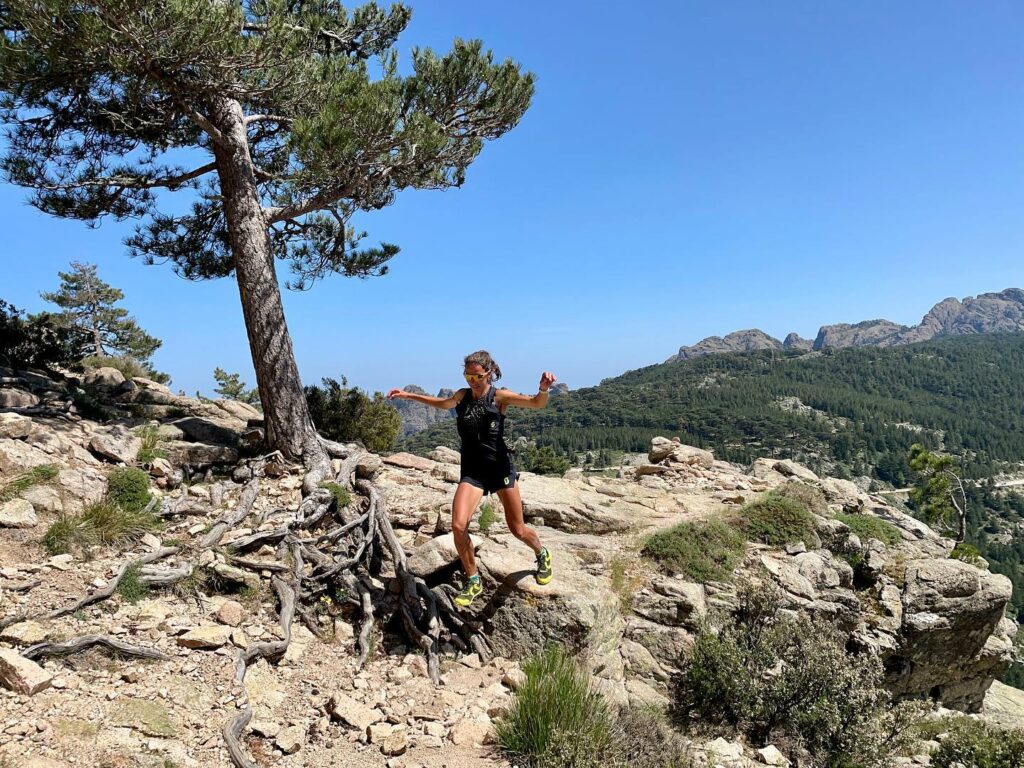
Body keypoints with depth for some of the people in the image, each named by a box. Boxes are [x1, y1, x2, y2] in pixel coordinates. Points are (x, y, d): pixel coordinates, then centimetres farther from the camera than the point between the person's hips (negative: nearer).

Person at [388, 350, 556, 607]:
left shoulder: (500, 396, -7)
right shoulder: (463, 395, 7)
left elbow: (537, 403, -20)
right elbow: (443, 403, 29)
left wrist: (544, 389, -44)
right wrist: (409, 395, 30)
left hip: (500, 467, -3)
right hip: (471, 470, 3)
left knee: (517, 529, 6)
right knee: (458, 525, -17)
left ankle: (542, 554, 41)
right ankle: (473, 581, 5)